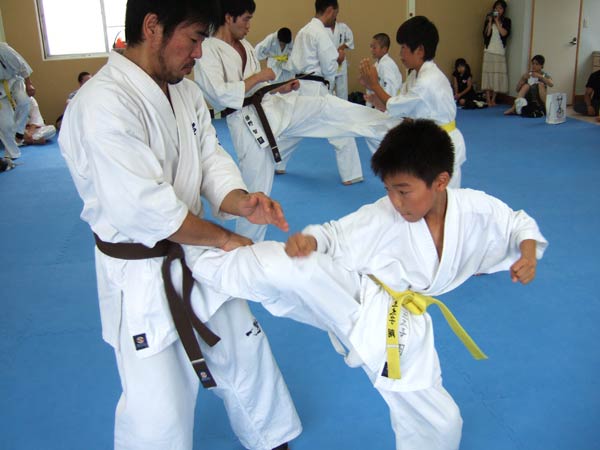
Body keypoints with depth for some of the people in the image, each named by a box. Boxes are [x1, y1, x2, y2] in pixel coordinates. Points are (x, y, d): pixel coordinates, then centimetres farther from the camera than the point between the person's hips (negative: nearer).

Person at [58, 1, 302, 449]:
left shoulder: (185, 91, 1)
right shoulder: (102, 105, -27)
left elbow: (211, 160, 3)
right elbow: (145, 207, -30)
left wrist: (242, 203, -19)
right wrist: (225, 238, -19)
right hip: (143, 278, -8)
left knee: (245, 353, 25)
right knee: (158, 414, 3)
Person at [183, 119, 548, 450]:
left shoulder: (478, 209, -8)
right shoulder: (381, 217, -14)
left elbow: (519, 223, 9)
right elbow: (334, 235, -5)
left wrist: (529, 251, -12)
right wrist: (309, 239, -28)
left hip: (400, 326, 3)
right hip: (353, 299, -3)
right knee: (277, 266, -28)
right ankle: (189, 257, -7)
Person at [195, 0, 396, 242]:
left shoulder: (244, 45, 13)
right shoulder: (207, 50, -12)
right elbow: (221, 94, -24)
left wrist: (279, 88, 4)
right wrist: (258, 76, -14)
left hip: (273, 106, 7)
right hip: (247, 124, -7)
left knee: (329, 107, -5)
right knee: (256, 192, 1)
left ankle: (392, 131, 3)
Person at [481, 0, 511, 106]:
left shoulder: (506, 21, 6)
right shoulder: (488, 20, 7)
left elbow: (504, 33, -10)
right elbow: (486, 33, -5)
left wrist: (497, 21, -8)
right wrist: (490, 21, -11)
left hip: (500, 52, 0)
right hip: (489, 51, 0)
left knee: (498, 76, -2)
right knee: (488, 74, -5)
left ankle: (493, 99, 5)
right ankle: (488, 100, -2)